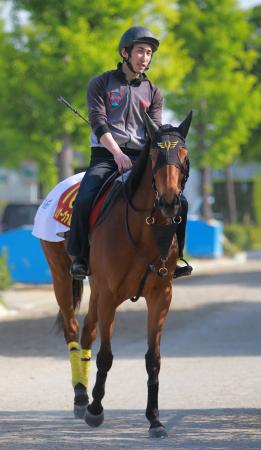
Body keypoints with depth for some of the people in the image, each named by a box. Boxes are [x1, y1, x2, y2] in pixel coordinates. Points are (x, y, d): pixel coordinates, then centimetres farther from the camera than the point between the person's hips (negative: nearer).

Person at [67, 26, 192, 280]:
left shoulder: (152, 93, 16)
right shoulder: (101, 84, 6)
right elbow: (98, 122, -6)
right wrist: (117, 153, -20)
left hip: (139, 157, 3)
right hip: (105, 155, -3)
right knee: (84, 200, -28)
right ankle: (79, 257, -11)